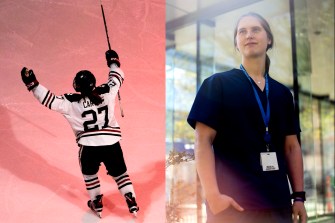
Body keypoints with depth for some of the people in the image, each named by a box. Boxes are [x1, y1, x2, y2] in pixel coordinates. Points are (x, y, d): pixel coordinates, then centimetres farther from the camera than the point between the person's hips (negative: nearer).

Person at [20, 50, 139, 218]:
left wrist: (32, 84, -3)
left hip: (89, 146, -1)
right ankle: (131, 201, 14)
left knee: (89, 173, 26)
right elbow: (116, 79, 13)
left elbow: (50, 100, -8)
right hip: (111, 142, 2)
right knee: (119, 173, 18)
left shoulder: (71, 102, -10)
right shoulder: (107, 92, -4)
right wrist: (113, 62, 28)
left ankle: (97, 204, 31)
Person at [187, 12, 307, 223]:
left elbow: (292, 146, 13)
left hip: (278, 203, 4)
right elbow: (203, 141, -7)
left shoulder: (282, 93, 14)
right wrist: (213, 195, -17)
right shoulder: (217, 84, 1)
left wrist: (299, 196, 6)